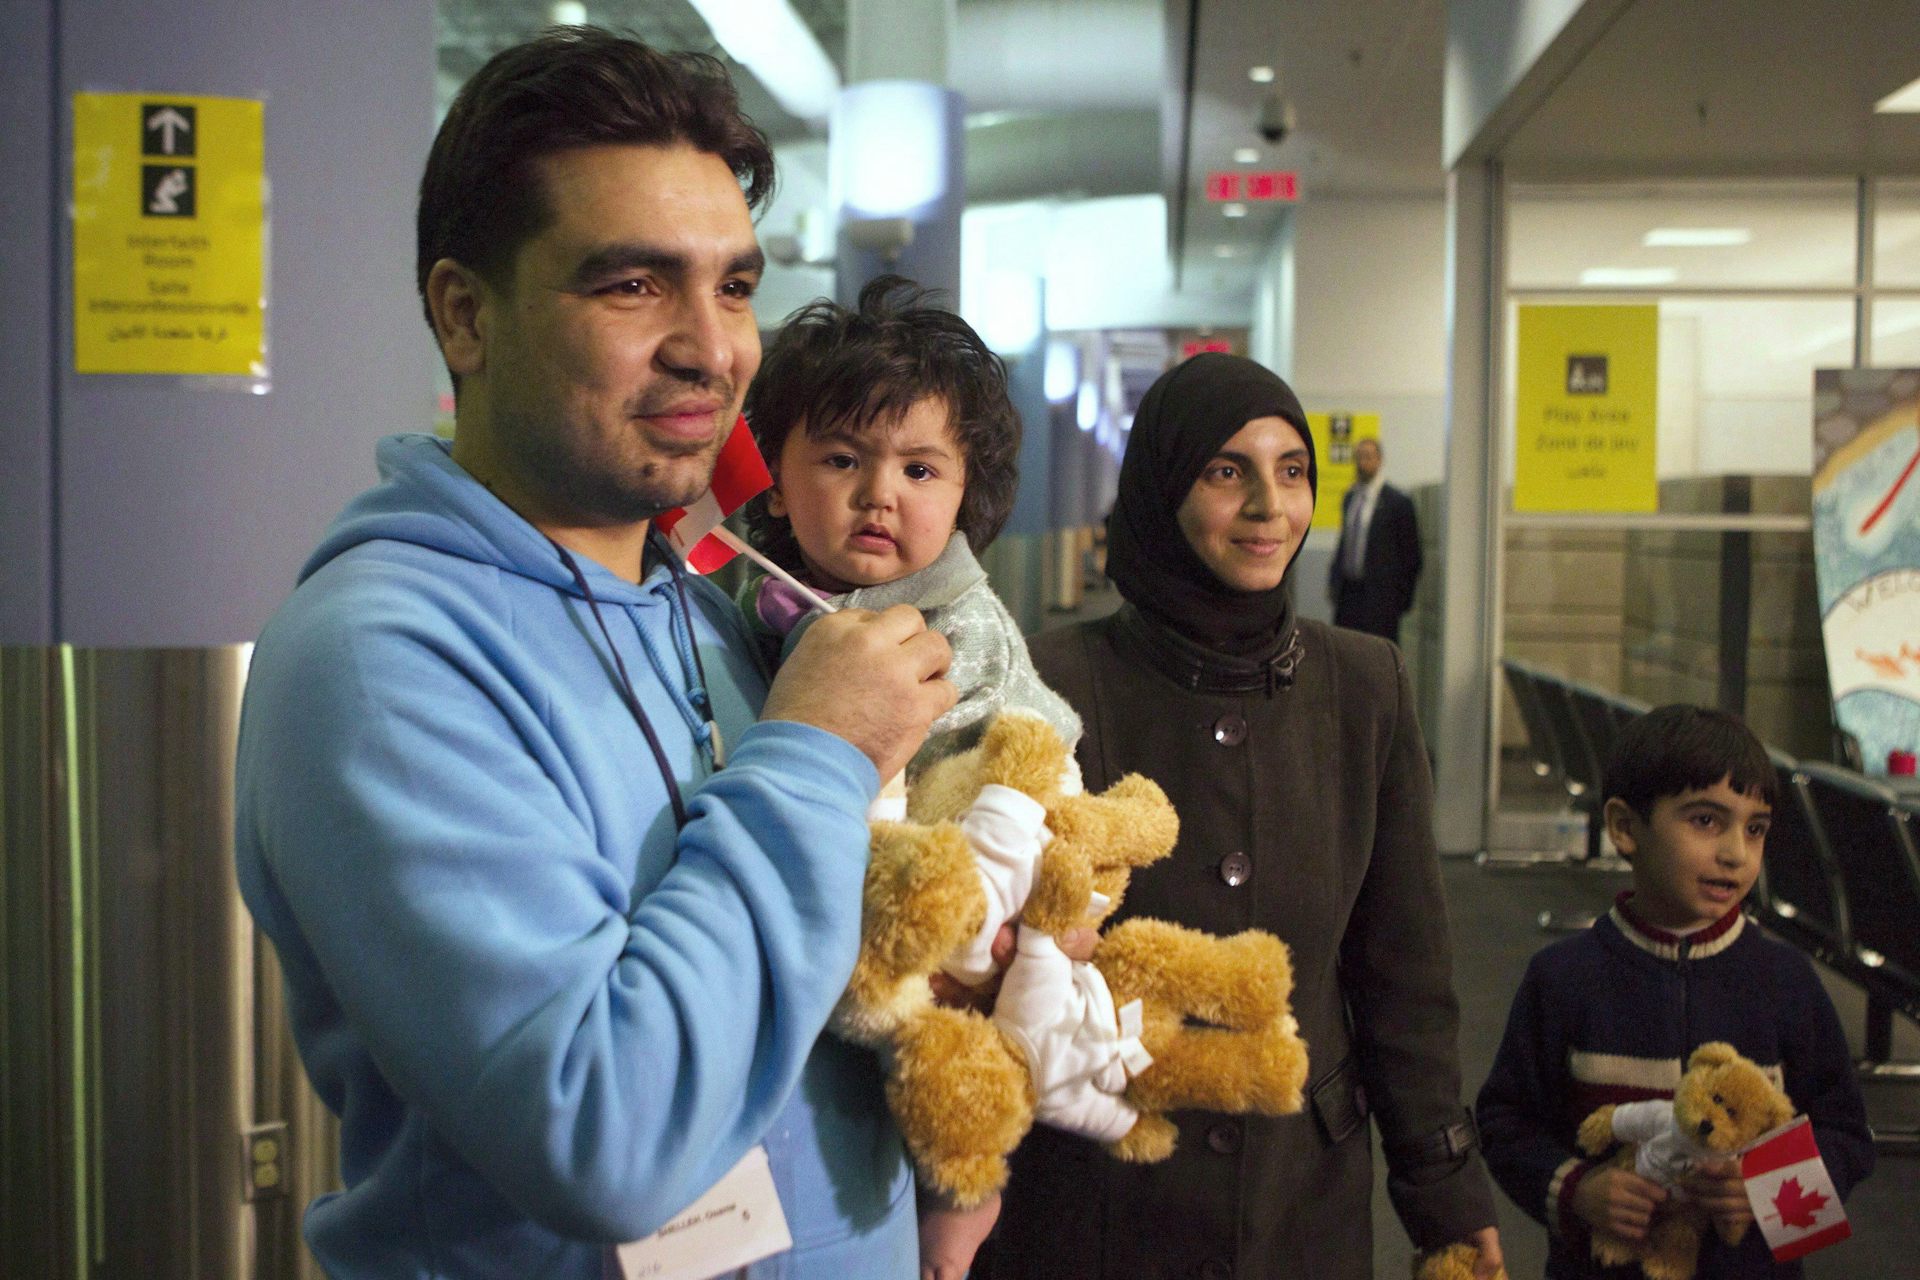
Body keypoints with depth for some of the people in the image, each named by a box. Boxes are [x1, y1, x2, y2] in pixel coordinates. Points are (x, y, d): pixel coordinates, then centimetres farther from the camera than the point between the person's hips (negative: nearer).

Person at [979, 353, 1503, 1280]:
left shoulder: (1365, 685, 1)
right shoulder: (1061, 683, -11)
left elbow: (1403, 967, 5)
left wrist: (1446, 1194, 7)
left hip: (1308, 1200, 3)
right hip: (1095, 1196, -3)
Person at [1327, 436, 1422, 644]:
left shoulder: (1397, 502, -6)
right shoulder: (1350, 497, 13)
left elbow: (1411, 554, -4)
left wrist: (1403, 598, -5)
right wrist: (1334, 580, 12)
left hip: (1380, 597, -6)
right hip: (1347, 592, 6)